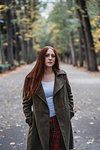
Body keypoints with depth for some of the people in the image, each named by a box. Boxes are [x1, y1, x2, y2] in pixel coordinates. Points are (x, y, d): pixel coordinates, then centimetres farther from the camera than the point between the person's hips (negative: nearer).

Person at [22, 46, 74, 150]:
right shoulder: (31, 79, -2)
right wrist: (29, 120, 0)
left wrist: (70, 112, 7)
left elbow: (69, 95, 15)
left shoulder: (62, 76, 3)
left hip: (60, 122, 1)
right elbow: (26, 101, 5)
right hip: (41, 123, -1)